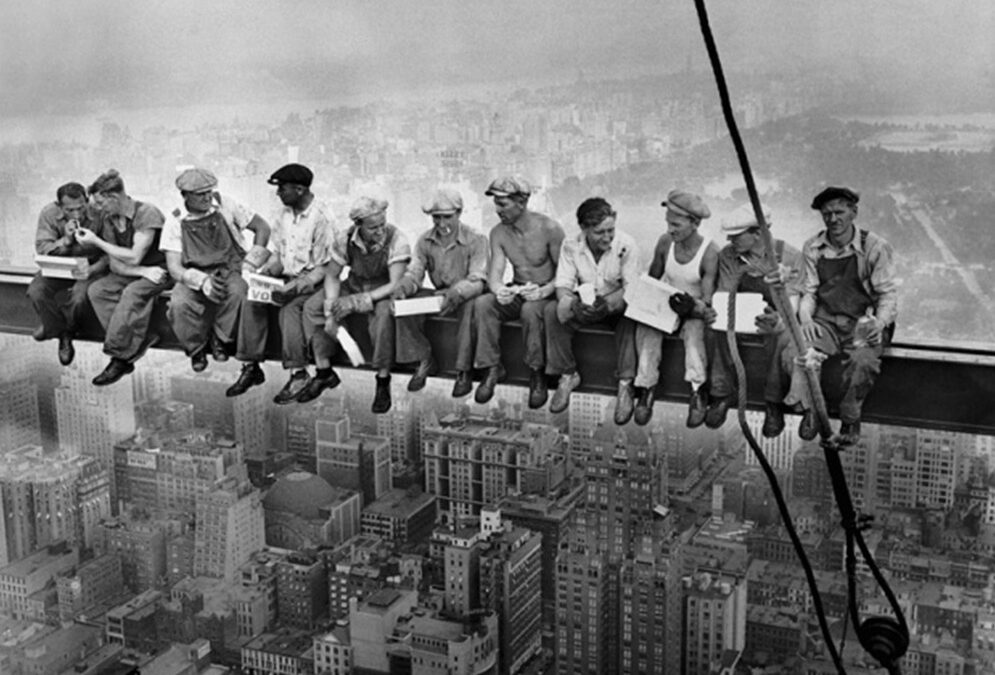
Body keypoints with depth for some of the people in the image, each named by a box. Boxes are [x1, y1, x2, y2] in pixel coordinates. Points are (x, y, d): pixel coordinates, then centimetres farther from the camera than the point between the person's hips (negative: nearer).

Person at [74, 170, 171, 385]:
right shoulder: (108, 218, 2)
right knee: (96, 290, -16)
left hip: (160, 270, -7)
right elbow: (115, 264, -1)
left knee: (132, 293, -34)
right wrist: (143, 271, -20)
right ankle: (138, 341, -22)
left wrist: (96, 241, -18)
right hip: (132, 273, 7)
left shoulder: (146, 213, -19)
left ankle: (119, 357, -26)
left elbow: (134, 257, -23)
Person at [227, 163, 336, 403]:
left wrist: (294, 287, -26)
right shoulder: (283, 214, 8)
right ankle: (251, 367, -13)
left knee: (290, 308, -33)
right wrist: (262, 274, -6)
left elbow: (324, 267, -15)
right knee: (252, 301, -17)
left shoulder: (322, 218, -15)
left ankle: (298, 373, -24)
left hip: (312, 281, -6)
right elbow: (276, 255, 14)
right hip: (286, 276, 7)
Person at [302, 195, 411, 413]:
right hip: (353, 287, 5)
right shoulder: (345, 240, -14)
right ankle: (324, 372, -1)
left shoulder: (396, 240, -26)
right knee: (312, 307, -14)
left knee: (383, 313, -38)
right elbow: (332, 276, -3)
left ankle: (383, 381, -23)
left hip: (384, 292, -4)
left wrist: (357, 301, -35)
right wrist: (330, 310, -18)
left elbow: (395, 285, -28)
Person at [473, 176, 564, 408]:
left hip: (546, 294, -4)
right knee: (482, 303, -25)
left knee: (530, 309, -38)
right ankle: (492, 368, -15)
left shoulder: (549, 228, -15)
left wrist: (544, 291, -31)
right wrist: (498, 290, -33)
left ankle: (537, 374, -21)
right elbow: (495, 273, -8)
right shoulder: (498, 233, -1)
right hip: (516, 293, 4)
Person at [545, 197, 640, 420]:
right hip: (584, 305, 2)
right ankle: (568, 375, -11)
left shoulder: (625, 244, -16)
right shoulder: (570, 245, -10)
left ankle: (625, 384, -28)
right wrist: (574, 303, -37)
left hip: (616, 304, -2)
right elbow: (563, 285, -12)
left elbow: (631, 288, -18)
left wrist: (608, 303, -39)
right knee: (553, 311, -25)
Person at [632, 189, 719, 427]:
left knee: (694, 329, -36)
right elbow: (652, 279, 8)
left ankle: (697, 392, -35)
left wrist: (692, 308, -42)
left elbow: (707, 302, -20)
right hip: (665, 304, 3)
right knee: (646, 326, -28)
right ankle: (646, 388, -26)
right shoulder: (665, 242, -7)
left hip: (694, 311, -3)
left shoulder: (709, 253, -18)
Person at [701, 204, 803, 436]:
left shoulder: (789, 256, -16)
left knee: (781, 338, -37)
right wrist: (711, 312, -31)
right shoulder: (728, 255, -6)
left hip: (775, 317, -3)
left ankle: (774, 404, -22)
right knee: (718, 330, -29)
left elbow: (791, 302, -22)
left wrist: (778, 322, -46)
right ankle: (721, 394, -16)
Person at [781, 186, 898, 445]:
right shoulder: (812, 249, 7)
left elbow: (888, 294, -3)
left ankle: (850, 419, -10)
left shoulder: (875, 247, -3)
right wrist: (806, 319, -12)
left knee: (864, 360, -36)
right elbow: (808, 292, 9)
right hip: (825, 321, 3)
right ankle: (809, 410, -7)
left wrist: (879, 322, -22)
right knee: (795, 350, -29)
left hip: (863, 323, -2)